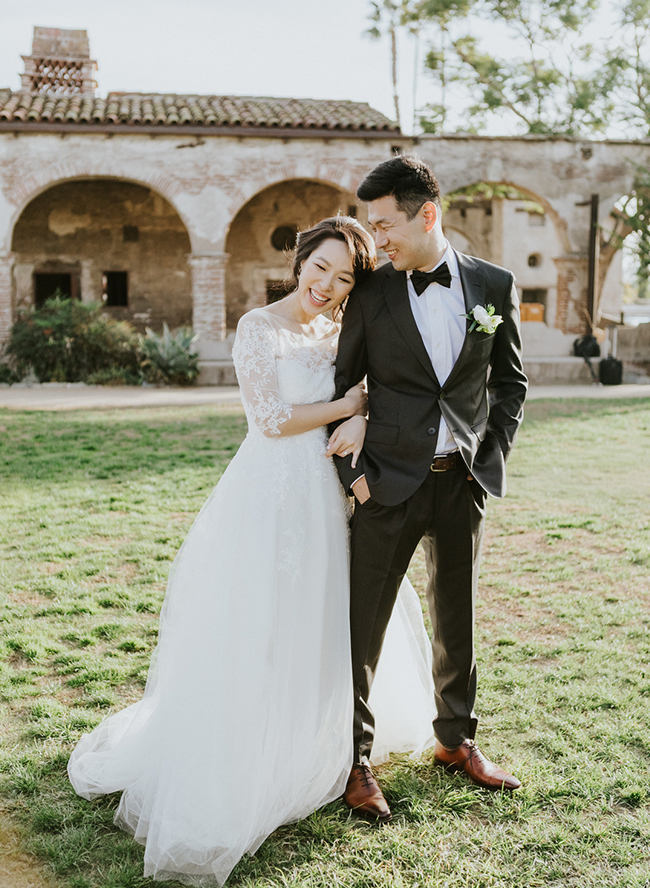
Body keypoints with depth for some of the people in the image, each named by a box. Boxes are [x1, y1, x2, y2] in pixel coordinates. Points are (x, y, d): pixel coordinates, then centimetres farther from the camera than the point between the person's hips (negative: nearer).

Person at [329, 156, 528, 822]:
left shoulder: (494, 286, 1)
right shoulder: (370, 294, -3)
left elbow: (511, 382, 10)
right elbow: (342, 388, 2)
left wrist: (493, 456, 2)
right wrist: (351, 472, -5)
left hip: (464, 482, 2)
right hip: (390, 483, -2)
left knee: (457, 617, 16)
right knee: (362, 624, 1)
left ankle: (456, 739, 35)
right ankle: (355, 759, 16)